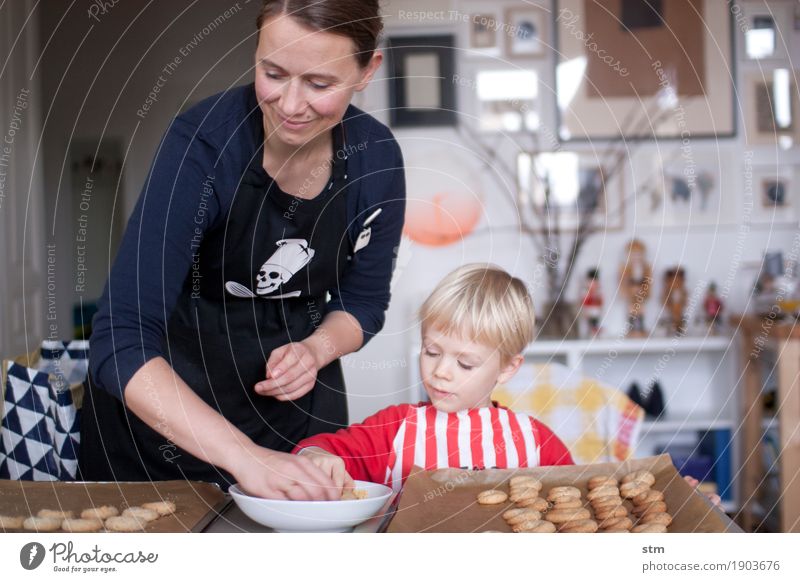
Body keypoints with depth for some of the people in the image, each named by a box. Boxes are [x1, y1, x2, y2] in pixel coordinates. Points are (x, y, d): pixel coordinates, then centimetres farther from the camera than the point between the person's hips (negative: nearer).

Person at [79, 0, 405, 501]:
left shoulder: (376, 157, -14)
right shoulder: (203, 144, -27)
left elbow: (363, 301, 2)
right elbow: (121, 341, -33)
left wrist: (316, 349, -20)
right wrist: (243, 456, -43)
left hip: (295, 393, 4)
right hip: (163, 402, -3)